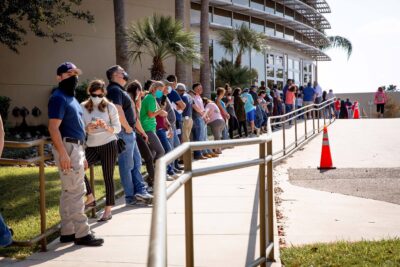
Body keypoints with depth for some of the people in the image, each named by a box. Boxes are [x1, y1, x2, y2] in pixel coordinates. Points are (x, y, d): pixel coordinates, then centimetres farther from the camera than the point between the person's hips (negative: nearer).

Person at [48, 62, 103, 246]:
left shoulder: (71, 98, 20)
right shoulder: (58, 97, -11)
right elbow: (53, 128, -20)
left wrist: (82, 155, 22)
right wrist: (63, 154, -27)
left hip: (76, 147, 10)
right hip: (67, 147, -10)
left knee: (69, 192, 12)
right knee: (76, 191, -8)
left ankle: (67, 232, 19)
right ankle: (82, 234, -3)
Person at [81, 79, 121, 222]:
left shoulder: (110, 107, -3)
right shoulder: (83, 107, 2)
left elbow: (118, 128, -3)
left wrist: (106, 127, -22)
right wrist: (87, 129, -20)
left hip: (109, 145, -3)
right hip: (92, 146, 3)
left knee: (108, 177, 1)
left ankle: (108, 210, 12)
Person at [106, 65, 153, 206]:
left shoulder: (120, 89, 19)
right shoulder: (115, 89, -12)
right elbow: (118, 111, -25)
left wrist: (131, 128, 14)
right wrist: (127, 128, -16)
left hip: (129, 132, 11)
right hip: (124, 132, -11)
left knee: (136, 162, 13)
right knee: (127, 165, -3)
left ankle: (140, 192, 18)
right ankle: (130, 197, 5)